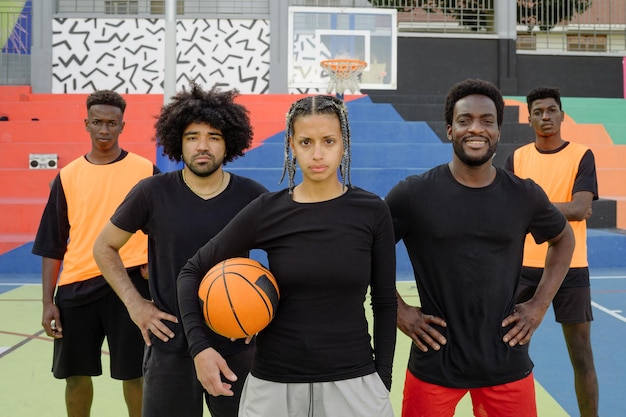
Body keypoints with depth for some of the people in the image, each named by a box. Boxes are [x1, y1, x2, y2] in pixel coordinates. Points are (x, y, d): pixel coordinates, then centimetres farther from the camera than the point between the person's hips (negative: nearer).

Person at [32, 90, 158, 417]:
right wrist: (48, 302, 2)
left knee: (133, 374, 6)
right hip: (76, 286, 2)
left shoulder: (145, 171, 1)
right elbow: (52, 245, 7)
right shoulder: (68, 176, 5)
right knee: (76, 374, 12)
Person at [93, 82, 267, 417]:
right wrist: (134, 304, -4)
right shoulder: (153, 192, -6)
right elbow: (104, 247, 6)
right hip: (171, 345, -1)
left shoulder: (252, 196, -5)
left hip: (236, 348, 1)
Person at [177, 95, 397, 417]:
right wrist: (200, 345, -9)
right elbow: (192, 271, 2)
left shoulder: (371, 211, -6)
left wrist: (382, 380, 3)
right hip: (273, 383, 1)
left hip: (352, 382, 0)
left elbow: (385, 302, 3)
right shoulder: (267, 211, -6)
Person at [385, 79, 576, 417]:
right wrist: (397, 310, -5)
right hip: (434, 363, -2)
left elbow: (563, 239, 17)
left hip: (507, 363, 2)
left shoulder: (524, 196, -1)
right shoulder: (414, 194, -9)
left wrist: (539, 305, 7)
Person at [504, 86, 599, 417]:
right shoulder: (517, 158, 6)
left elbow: (580, 209, -14)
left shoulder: (581, 156, -1)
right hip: (525, 267, 2)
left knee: (582, 358, 4)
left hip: (570, 269, -2)